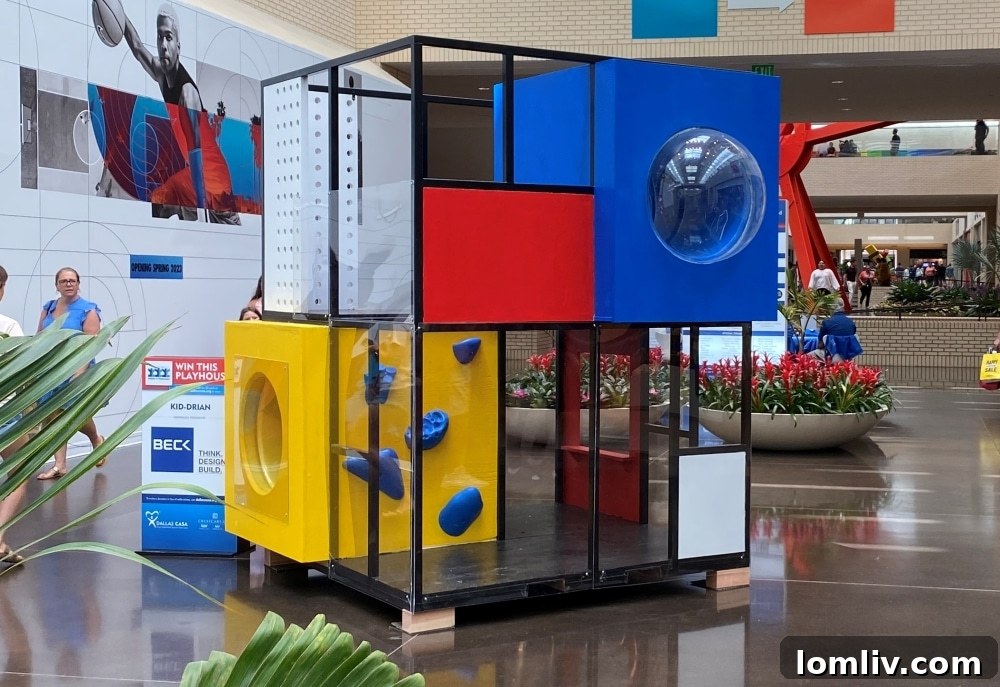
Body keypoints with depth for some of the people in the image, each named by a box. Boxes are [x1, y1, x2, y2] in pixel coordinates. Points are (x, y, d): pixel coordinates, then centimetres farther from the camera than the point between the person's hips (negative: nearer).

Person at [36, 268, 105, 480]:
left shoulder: (88, 310, -6)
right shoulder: (48, 308, 10)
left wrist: (79, 373, -22)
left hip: (76, 371, -4)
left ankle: (97, 440, 32)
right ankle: (59, 465, 6)